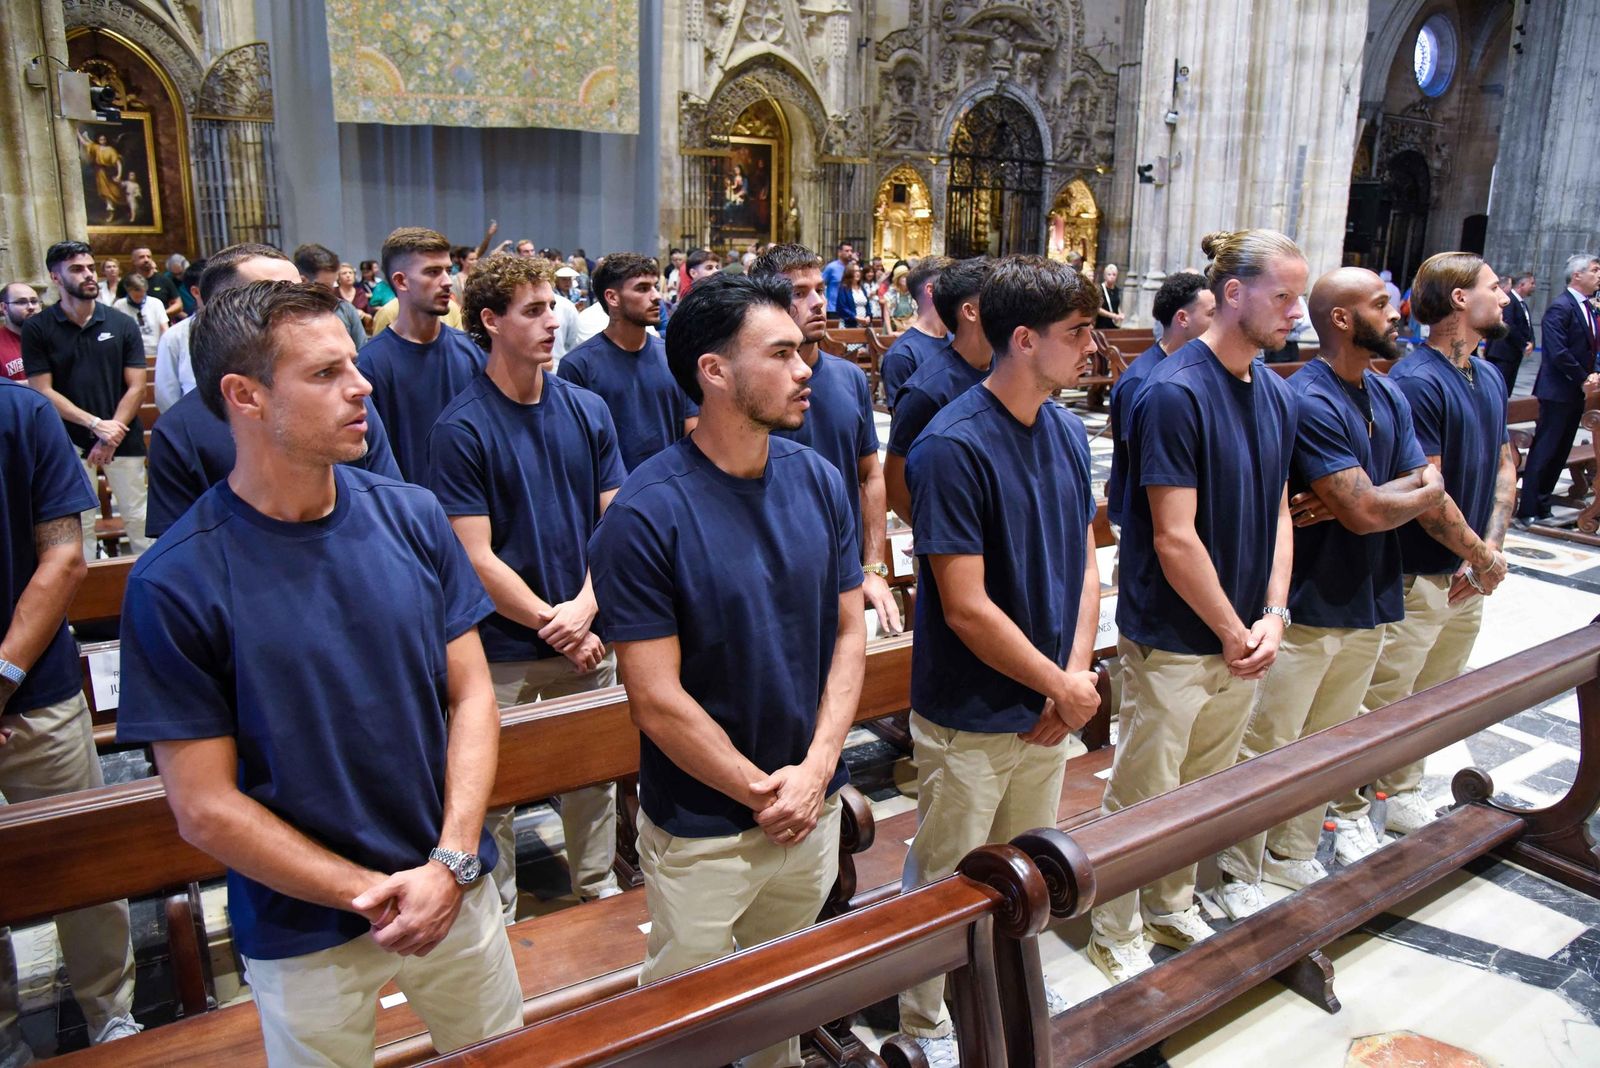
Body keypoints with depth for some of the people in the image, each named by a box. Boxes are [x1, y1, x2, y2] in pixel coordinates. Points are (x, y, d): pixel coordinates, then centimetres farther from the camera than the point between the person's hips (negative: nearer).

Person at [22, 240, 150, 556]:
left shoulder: (122, 324, 1)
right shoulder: (37, 328, -1)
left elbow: (136, 387, -1)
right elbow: (43, 391, -5)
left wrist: (110, 438, -10)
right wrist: (95, 424, -15)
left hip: (124, 439, 1)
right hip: (69, 443, 0)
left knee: (138, 518, 5)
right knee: (78, 525, 5)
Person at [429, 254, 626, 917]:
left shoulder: (587, 410, 2)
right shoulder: (461, 428, -11)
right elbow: (477, 558, -13)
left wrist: (585, 609, -12)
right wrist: (555, 627, -12)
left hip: (588, 636, 4)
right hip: (503, 650, -4)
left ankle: (599, 887, 40)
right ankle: (498, 916, 31)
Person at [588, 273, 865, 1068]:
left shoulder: (819, 481, -3)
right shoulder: (645, 514, -20)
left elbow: (849, 632, 0)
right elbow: (658, 701, -19)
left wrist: (816, 769, -11)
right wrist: (762, 793, -12)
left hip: (813, 810, 5)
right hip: (700, 831, -4)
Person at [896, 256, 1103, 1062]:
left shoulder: (1067, 431, 2)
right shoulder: (952, 447, -22)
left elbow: (1084, 562, 7)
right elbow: (966, 608, -23)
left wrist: (1076, 674, -6)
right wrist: (1062, 688, -13)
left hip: (1048, 712, 7)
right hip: (970, 720, -7)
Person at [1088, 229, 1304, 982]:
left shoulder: (1277, 394, 6)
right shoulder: (1176, 393, -19)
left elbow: (1278, 511, 10)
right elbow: (1174, 538, -21)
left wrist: (1272, 616, -3)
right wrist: (1234, 632, -12)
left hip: (1241, 640, 8)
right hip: (1174, 642, -8)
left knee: (1207, 792, 22)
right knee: (1143, 799, 7)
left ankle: (1171, 906, 43)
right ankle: (1117, 939, 26)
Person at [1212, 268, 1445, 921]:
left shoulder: (1391, 397, 10)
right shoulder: (1307, 401, -18)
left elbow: (1430, 489, 1)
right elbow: (1365, 511, -23)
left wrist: (1352, 502, -16)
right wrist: (1414, 491, -2)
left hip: (1368, 602, 9)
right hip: (1305, 606, -8)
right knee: (1268, 747, 2)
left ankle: (1292, 854, 34)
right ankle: (1238, 874, 16)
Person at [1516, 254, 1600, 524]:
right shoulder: (1561, 307, -14)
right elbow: (1558, 352, -20)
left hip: (1576, 393, 9)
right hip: (1558, 392, -9)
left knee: (1560, 453, 12)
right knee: (1544, 451, -5)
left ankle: (1542, 506, 19)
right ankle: (1527, 511, 0)